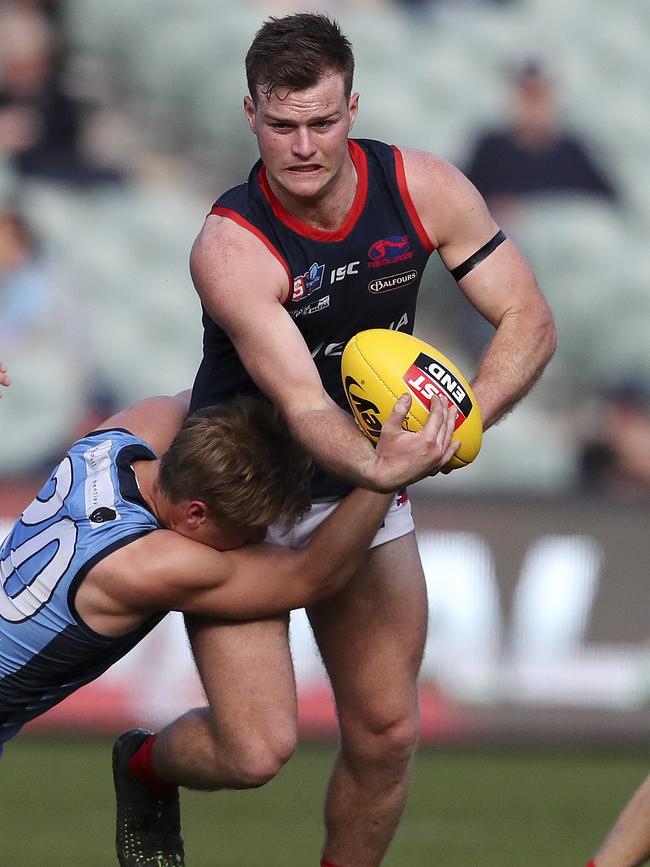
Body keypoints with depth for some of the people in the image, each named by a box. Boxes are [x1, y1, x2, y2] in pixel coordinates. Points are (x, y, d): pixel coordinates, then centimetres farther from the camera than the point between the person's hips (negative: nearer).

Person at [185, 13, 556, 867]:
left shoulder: (424, 190, -14)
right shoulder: (231, 249, -28)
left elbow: (529, 322, -11)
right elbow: (303, 405, -37)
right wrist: (384, 468, -58)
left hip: (362, 486, 4)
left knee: (385, 734, 4)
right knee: (256, 753, -12)